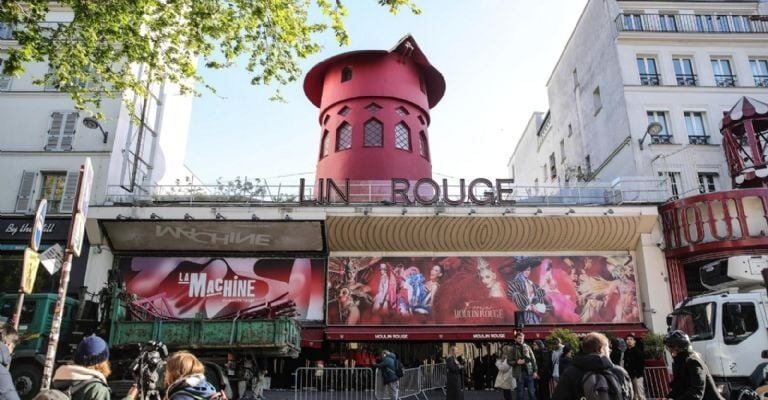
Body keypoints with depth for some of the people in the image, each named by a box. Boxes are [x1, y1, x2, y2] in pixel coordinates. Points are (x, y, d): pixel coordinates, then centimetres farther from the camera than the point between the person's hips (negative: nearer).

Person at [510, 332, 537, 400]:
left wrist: (535, 371, -2)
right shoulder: (512, 349, 1)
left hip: (529, 372, 1)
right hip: (519, 373, -1)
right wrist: (517, 362, -17)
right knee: (520, 393, 6)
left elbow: (533, 359, 6)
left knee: (532, 392, 7)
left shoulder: (527, 347, 5)